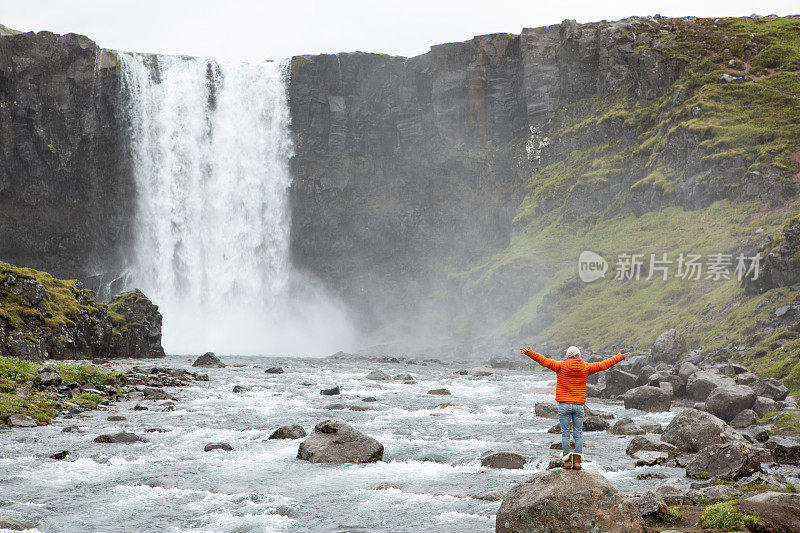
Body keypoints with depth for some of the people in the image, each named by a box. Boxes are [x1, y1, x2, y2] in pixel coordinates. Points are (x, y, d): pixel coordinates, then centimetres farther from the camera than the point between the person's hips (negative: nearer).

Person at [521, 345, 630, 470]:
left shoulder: (561, 366, -4)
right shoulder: (586, 368, 3)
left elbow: (544, 361, -9)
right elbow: (604, 365, 11)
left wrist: (529, 352, -6)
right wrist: (619, 357, 22)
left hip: (564, 405, -2)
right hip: (579, 405, 2)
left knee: (565, 434, 0)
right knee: (578, 434, 5)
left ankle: (567, 460, -4)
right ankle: (577, 460, -4)